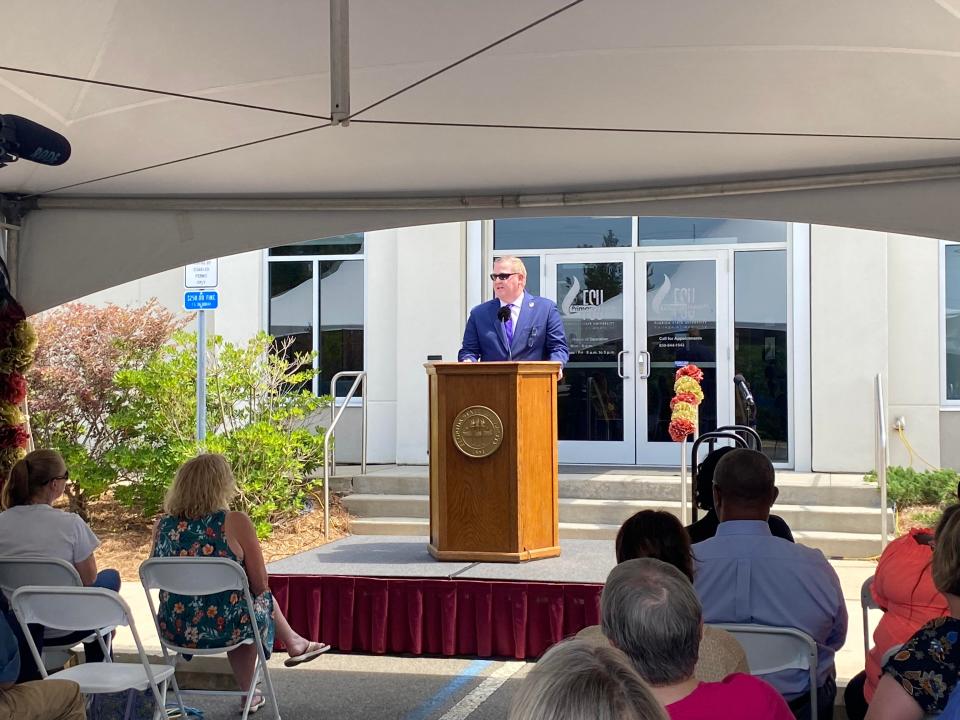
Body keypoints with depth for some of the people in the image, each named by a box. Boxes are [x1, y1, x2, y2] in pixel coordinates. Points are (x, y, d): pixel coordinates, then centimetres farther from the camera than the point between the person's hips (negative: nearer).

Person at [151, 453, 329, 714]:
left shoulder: (163, 525, -4)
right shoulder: (235, 523, -16)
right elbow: (260, 586, -9)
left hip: (175, 631, 4)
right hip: (224, 629, -4)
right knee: (262, 600, 27)